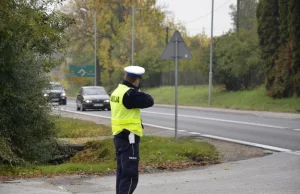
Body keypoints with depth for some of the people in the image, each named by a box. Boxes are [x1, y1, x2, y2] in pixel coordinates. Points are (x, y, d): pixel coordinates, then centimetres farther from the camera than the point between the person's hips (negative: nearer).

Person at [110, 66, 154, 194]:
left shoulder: (117, 92, 11)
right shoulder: (129, 94, -19)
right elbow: (149, 101, -17)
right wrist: (139, 91, 2)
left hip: (119, 136, 10)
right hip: (129, 138, -10)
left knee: (122, 172, 17)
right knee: (130, 175, -8)